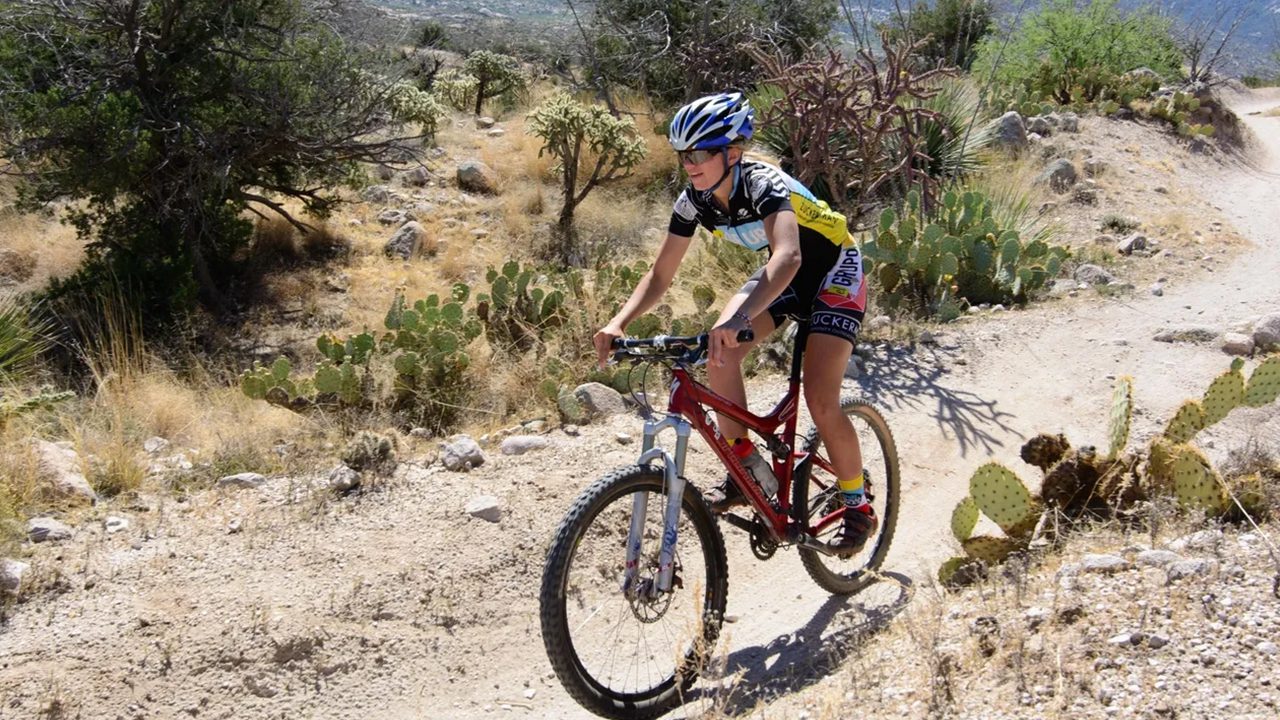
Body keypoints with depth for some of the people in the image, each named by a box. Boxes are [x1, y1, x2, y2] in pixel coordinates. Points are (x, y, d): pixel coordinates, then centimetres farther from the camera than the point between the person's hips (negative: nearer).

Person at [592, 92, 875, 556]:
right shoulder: (695, 200, -14)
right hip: (782, 277, 6)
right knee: (719, 353, -19)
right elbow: (660, 276, -10)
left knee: (820, 401, -17)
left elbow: (788, 257, -52)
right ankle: (746, 468, -2)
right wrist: (618, 323, -27)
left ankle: (858, 508, 5)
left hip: (834, 272, -6)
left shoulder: (763, 185, -34)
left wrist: (736, 319, -67)